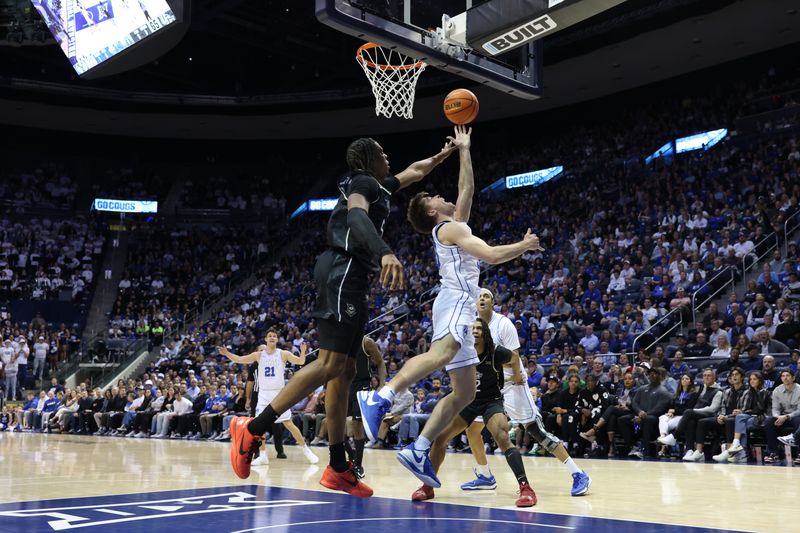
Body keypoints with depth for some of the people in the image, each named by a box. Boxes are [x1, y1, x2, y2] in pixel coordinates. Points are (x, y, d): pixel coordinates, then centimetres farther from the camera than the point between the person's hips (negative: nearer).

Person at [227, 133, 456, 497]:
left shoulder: (378, 187, 27)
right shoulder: (363, 182, -2)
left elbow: (414, 172, 46)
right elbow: (356, 215, -26)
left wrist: (444, 154, 47)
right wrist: (385, 253, -42)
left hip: (353, 278, 10)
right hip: (343, 273, -10)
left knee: (345, 370, 6)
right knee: (330, 363, -19)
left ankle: (338, 469, 7)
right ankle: (252, 429, -19)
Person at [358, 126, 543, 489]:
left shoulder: (454, 226, 26)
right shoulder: (451, 228, 0)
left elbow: (467, 189, 35)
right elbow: (491, 255, -10)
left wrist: (463, 151, 38)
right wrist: (525, 245, 5)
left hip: (461, 308, 10)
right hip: (455, 300, -10)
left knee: (464, 393, 6)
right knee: (441, 353, -39)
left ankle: (418, 451, -2)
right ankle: (380, 397, -55)